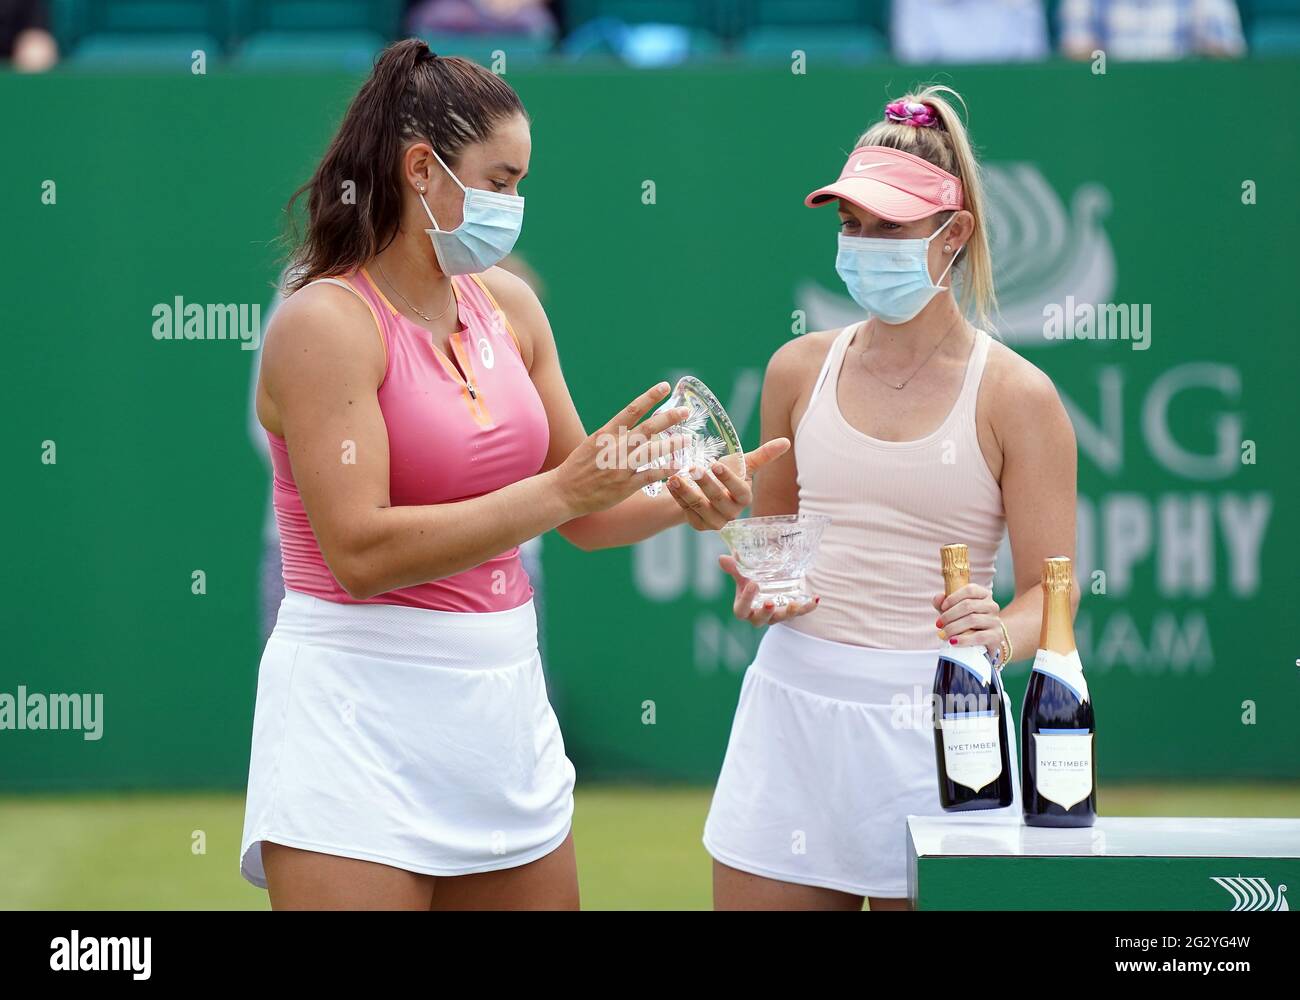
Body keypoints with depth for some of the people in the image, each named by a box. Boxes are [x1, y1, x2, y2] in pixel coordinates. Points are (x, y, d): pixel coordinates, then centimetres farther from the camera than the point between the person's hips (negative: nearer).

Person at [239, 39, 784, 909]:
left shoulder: (508, 305, 9)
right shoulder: (326, 323, -11)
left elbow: (581, 516, 16)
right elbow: (361, 552, -21)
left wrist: (680, 502, -4)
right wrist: (560, 488, -22)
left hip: (505, 701, 7)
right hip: (362, 722, -7)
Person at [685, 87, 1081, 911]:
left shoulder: (1015, 396, -4)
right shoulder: (799, 370, 9)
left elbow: (1050, 589, -6)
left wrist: (1001, 634, -27)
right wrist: (757, 588, 1)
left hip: (931, 715, -4)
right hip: (793, 698, 4)